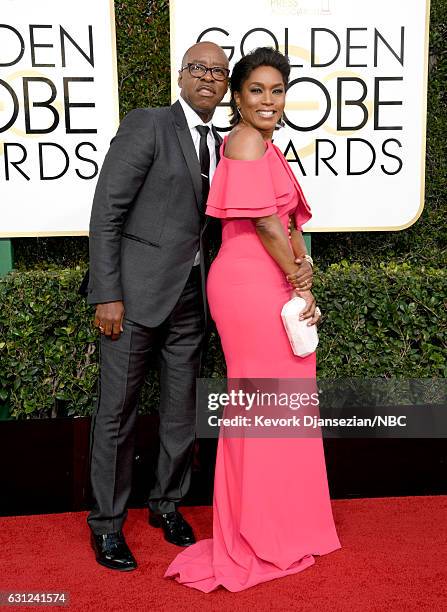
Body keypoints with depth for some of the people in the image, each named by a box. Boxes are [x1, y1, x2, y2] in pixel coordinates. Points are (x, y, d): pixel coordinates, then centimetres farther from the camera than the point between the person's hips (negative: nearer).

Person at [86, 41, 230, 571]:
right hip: (136, 291, -6)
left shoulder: (220, 145, 14)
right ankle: (107, 523, 21)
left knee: (182, 413, 13)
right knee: (117, 414, 4)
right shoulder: (146, 125, -5)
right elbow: (106, 214, -10)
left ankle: (166, 504, 33)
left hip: (190, 299, 6)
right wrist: (107, 295, -15)